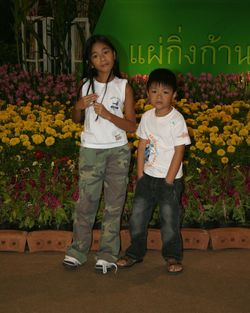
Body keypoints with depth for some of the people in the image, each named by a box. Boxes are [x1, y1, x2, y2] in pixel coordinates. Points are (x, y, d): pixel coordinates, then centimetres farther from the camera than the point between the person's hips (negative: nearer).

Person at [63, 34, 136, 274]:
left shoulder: (123, 87, -3)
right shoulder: (86, 84, 4)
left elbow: (131, 126, -5)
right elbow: (76, 120, 15)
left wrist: (106, 113, -18)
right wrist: (79, 106, -8)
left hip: (117, 152, -1)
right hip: (90, 151, 1)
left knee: (114, 204, 4)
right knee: (85, 202, 2)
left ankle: (107, 254, 13)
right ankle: (77, 251, 14)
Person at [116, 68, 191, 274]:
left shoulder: (176, 119, -14)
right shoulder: (147, 117, 1)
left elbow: (179, 151, -13)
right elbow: (142, 146, 6)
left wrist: (169, 181, -14)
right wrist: (140, 174, 2)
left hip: (169, 179, -5)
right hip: (147, 176, 5)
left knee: (170, 220, 5)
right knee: (137, 216, 10)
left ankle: (173, 257, 23)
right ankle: (135, 253, 27)